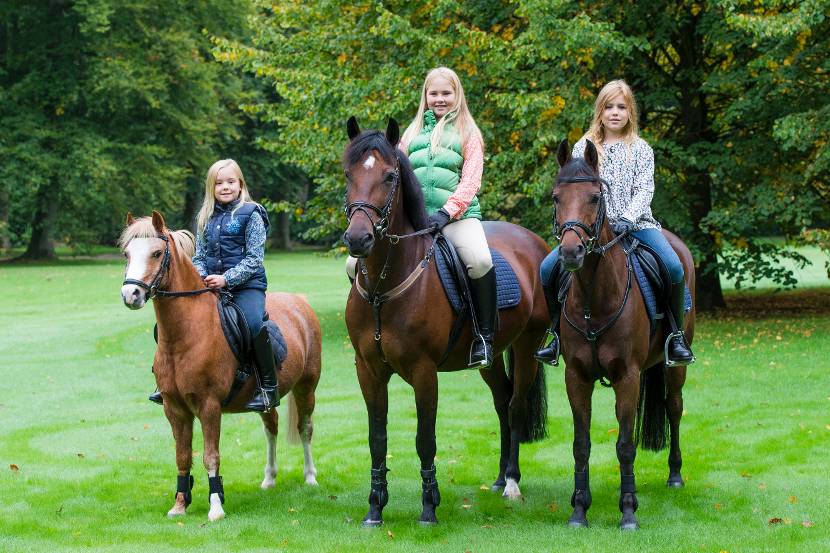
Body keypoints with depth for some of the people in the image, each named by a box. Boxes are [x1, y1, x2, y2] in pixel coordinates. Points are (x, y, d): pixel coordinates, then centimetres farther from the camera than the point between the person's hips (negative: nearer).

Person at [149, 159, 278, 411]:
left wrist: (226, 279, -19)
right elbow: (199, 256, 16)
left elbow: (254, 258, -8)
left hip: (246, 285, -6)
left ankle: (269, 388, -26)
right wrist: (201, 277, -6)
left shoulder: (251, 214, -3)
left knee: (254, 323, -34)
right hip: (210, 286, 6)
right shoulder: (205, 218, 14)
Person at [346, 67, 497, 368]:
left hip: (456, 216, -4)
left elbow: (470, 182, -1)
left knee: (480, 261, -36)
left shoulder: (468, 133, 11)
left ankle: (484, 335, -19)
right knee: (355, 265, -11)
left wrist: (446, 212, -17)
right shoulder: (413, 132, 20)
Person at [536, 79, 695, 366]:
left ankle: (677, 335, -11)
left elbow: (644, 189, -3)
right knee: (548, 268, -18)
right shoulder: (583, 147, 9)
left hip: (635, 223, -1)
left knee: (674, 267, -26)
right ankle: (558, 333, -1)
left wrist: (628, 218, -21)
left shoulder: (641, 149, 7)